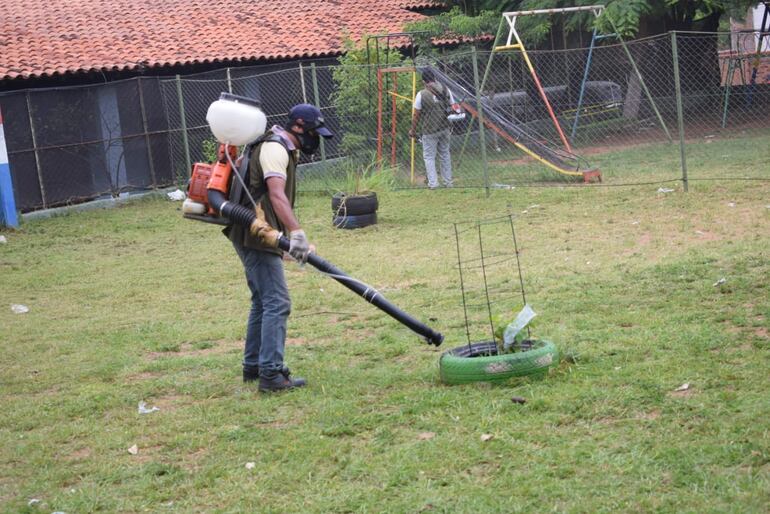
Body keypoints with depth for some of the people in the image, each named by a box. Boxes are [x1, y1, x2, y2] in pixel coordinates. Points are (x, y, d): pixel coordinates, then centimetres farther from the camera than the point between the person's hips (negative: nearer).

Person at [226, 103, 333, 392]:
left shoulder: (285, 149, 19)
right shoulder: (275, 148, -15)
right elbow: (276, 195, -31)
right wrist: (297, 233, -42)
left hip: (253, 236, 11)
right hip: (255, 235, -11)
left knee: (263, 301, 18)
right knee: (277, 302, -13)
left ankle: (253, 366, 26)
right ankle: (271, 374, -14)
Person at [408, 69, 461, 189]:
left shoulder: (421, 94, -13)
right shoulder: (446, 90, -1)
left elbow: (416, 115, -8)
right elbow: (454, 106, 5)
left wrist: (413, 130, 4)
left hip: (429, 131, -4)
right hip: (444, 129, 4)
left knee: (429, 157, 5)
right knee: (445, 154, 16)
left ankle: (433, 183, 0)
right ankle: (448, 182, 20)